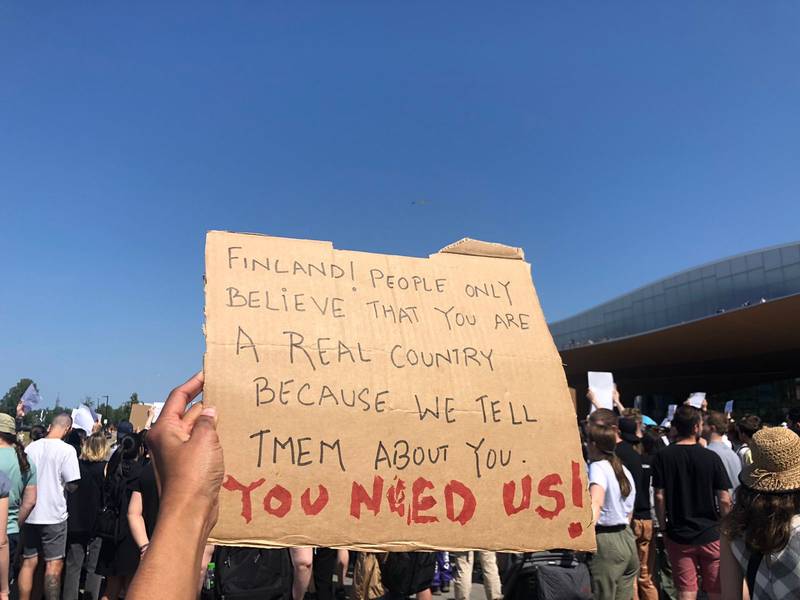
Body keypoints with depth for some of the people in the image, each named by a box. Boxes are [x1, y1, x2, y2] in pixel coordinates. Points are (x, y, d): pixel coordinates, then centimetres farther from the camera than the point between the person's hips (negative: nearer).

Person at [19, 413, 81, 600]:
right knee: (54, 564, 3)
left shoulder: (31, 447, 1)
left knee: (28, 562, 14)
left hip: (29, 513, 5)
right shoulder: (66, 449, -13)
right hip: (53, 514, -5)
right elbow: (72, 485, -13)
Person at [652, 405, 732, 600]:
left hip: (678, 534, 1)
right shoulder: (712, 458, -11)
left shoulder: (662, 457, -8)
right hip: (711, 533, 0)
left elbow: (659, 496, -7)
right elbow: (724, 500, -8)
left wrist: (663, 526, 5)